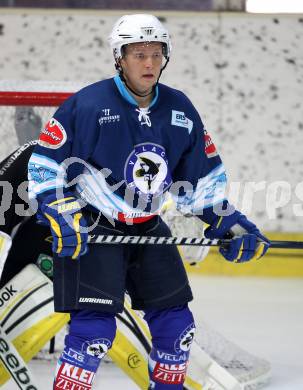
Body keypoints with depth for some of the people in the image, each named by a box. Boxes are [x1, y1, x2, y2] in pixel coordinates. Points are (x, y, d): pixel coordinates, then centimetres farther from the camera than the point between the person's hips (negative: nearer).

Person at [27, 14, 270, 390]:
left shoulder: (180, 110, 1)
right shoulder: (87, 105, -17)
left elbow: (202, 178, 11)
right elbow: (44, 162, -12)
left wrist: (227, 222, 2)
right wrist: (60, 215, -22)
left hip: (148, 229, 6)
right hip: (91, 229, -6)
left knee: (176, 322, 9)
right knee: (95, 327, -16)